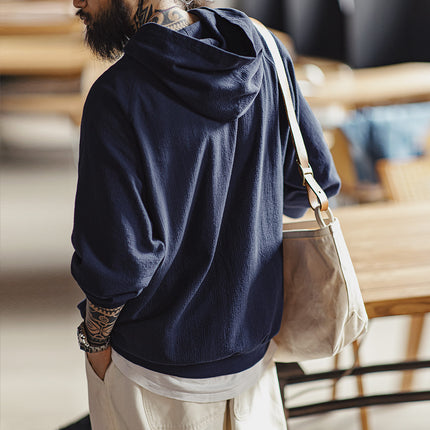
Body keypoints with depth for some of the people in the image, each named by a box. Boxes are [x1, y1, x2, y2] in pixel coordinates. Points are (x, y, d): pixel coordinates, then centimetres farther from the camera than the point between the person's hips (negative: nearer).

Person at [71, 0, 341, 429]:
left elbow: (114, 261, -24)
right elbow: (318, 181, -2)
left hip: (156, 362, -4)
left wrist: (95, 340, -5)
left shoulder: (116, 98, -27)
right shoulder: (261, 50, -11)